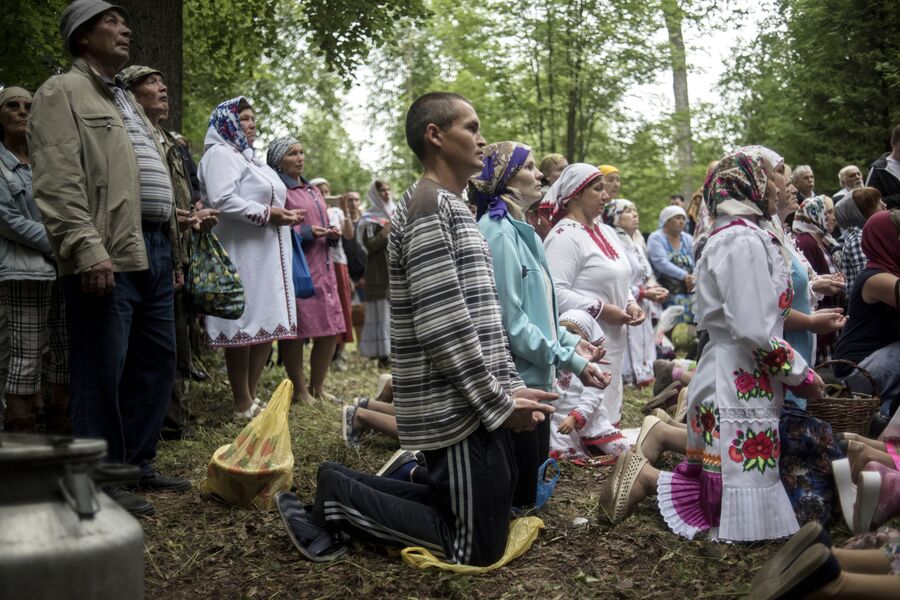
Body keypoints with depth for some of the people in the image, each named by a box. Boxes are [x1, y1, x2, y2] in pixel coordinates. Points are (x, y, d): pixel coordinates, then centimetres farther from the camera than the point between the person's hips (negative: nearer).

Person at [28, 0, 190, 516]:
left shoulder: (127, 100, 26)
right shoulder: (63, 93, -1)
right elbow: (58, 181, -13)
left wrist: (173, 251, 21)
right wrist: (86, 249, -24)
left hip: (154, 249, 9)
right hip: (108, 255, -9)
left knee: (157, 363, 12)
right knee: (102, 372, -4)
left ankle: (138, 464, 23)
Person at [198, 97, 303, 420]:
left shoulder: (250, 158, 25)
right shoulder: (220, 154, -5)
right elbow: (222, 200, -19)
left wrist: (284, 215, 11)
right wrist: (268, 214, -15)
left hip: (267, 258, 10)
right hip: (242, 257, -10)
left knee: (268, 326, 9)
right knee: (244, 328, -7)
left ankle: (251, 397, 17)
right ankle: (243, 406, -1)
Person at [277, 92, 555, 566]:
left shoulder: (452, 207, 18)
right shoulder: (429, 205, -15)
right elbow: (444, 328, -22)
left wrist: (510, 387, 9)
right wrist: (499, 404, -16)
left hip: (471, 403, 10)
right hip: (458, 410, -10)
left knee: (458, 507, 19)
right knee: (478, 547, -2)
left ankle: (343, 491, 18)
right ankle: (338, 500, 2)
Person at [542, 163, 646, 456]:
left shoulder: (606, 232, 15)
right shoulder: (565, 236, -15)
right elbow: (555, 292, -25)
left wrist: (631, 303, 5)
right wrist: (601, 309, -20)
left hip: (613, 339, 10)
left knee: (609, 407, 15)